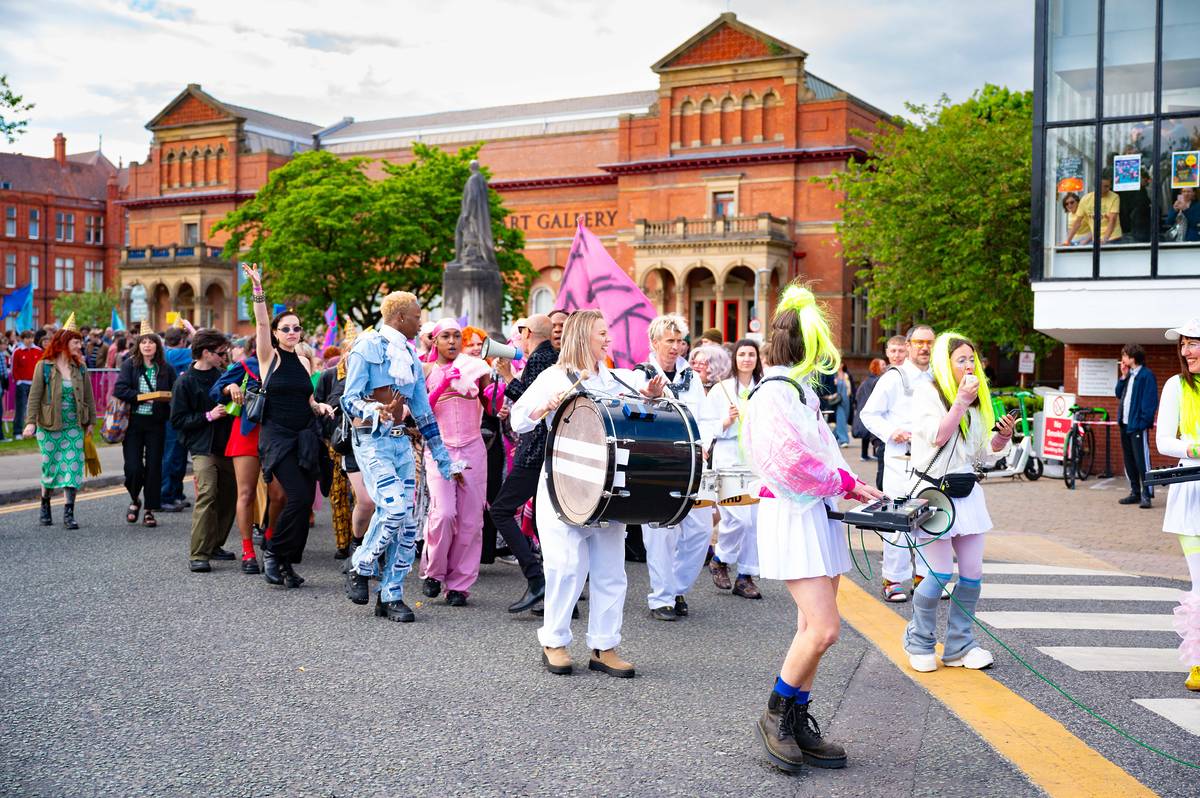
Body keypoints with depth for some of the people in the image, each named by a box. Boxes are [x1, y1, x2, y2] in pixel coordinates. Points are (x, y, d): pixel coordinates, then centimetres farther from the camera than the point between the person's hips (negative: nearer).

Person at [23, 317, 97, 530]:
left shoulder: (80, 367, 5)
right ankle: (45, 506, 29)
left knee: (73, 468, -4)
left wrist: (91, 422, 8)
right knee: (50, 468, 7)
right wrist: (31, 422, -17)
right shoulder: (44, 366, -5)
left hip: (74, 427, 3)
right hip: (49, 426, -2)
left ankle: (69, 513, 0)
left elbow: (88, 396, 10)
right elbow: (34, 396, -9)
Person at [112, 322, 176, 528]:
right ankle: (135, 500, 23)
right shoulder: (129, 365, 1)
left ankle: (150, 510, 13)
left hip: (156, 423, 1)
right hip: (133, 422, -1)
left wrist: (165, 398, -16)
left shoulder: (166, 369, 4)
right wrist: (142, 397, -17)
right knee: (133, 467, -5)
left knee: (153, 466, 2)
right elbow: (119, 390, -9)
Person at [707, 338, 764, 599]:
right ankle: (719, 560, 13)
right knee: (738, 518, -14)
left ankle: (746, 576, 10)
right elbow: (708, 428, 1)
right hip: (729, 461, -3)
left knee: (756, 520, -1)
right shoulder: (721, 389, 3)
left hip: (758, 462, 3)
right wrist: (727, 422, -15)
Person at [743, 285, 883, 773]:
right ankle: (776, 715, 7)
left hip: (818, 514, 10)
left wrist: (850, 486, 0)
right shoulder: (775, 391, -15)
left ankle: (798, 727, 19)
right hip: (792, 517, -10)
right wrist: (845, 483, -9)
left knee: (814, 629, 10)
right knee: (824, 629, -12)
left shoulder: (802, 389, 16)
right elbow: (792, 461, -24)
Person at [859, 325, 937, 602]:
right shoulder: (894, 377, -1)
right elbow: (869, 413, -2)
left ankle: (923, 576, 20)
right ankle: (892, 580, 5)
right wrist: (891, 432, -15)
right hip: (900, 458, -5)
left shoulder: (938, 379, 15)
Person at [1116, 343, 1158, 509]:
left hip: (1138, 426, -9)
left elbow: (1150, 401, -14)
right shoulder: (1128, 375, 16)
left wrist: (1144, 421, -20)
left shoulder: (1146, 375, -10)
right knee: (1129, 461, 12)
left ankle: (1146, 495, -4)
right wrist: (1123, 377, 6)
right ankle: (1135, 492, 20)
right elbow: (1119, 395, 16)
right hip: (1125, 424, 9)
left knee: (1142, 461, -8)